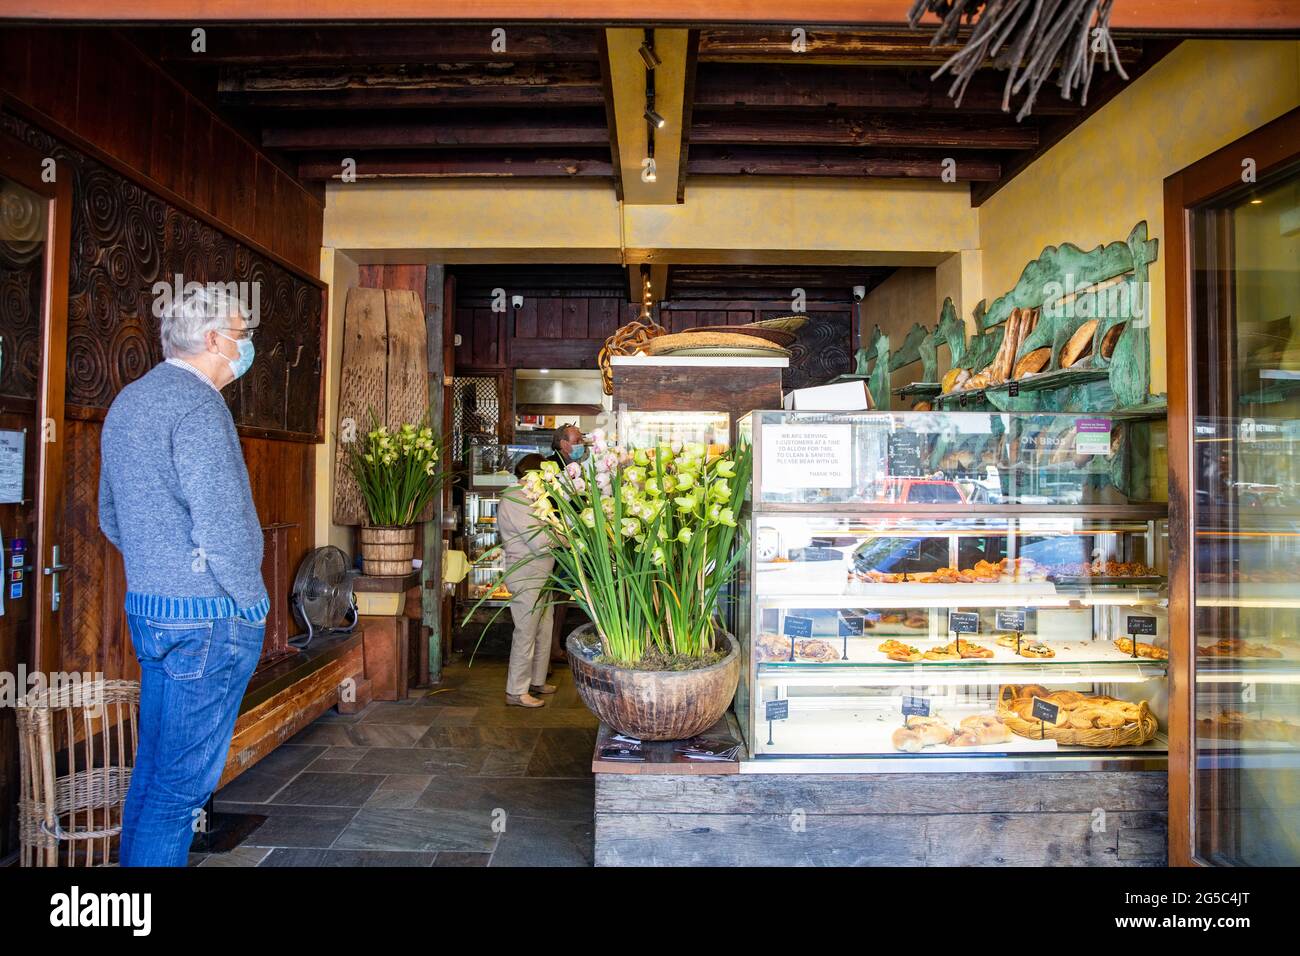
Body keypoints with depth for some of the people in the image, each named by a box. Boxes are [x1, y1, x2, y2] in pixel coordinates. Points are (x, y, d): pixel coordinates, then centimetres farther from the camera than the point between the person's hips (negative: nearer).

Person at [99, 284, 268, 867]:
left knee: (153, 762, 19)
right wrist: (253, 604, -10)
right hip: (209, 618, -9)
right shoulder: (198, 405, -16)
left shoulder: (127, 401, 14)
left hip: (147, 607, 10)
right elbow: (221, 527, -23)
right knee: (183, 777, 0)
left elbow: (111, 518, 20)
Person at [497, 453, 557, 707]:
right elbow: (539, 541, -23)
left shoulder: (525, 496, 17)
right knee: (526, 633, -3)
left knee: (543, 630, 16)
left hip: (538, 575, 11)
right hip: (526, 576, -11)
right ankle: (516, 691, 6)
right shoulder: (517, 499, -18)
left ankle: (536, 681, 28)